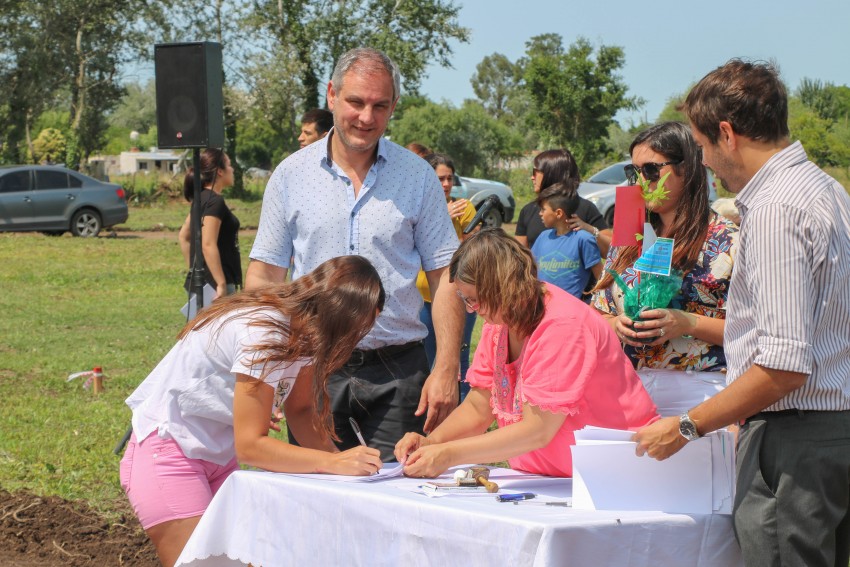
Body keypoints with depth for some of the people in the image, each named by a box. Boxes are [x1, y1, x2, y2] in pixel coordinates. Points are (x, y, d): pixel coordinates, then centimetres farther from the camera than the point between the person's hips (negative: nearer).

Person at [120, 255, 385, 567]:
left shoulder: (302, 327, -4)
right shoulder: (264, 333, -29)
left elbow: (300, 409, 4)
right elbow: (250, 445, -27)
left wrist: (340, 456, -12)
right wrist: (335, 463, -28)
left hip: (219, 456, 8)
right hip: (166, 456, -8)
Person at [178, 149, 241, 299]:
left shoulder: (203, 198, 14)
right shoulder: (215, 201, -15)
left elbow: (183, 236, 23)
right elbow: (208, 245, -23)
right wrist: (222, 284, -22)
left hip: (199, 281, 10)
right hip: (213, 283, -10)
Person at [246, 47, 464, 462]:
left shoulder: (417, 176, 4)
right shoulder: (291, 176, 5)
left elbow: (444, 276, 3)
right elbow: (264, 276, 6)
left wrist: (446, 369, -6)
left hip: (397, 370, 0)